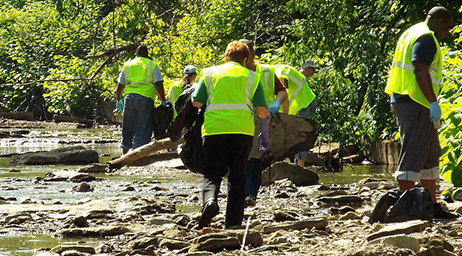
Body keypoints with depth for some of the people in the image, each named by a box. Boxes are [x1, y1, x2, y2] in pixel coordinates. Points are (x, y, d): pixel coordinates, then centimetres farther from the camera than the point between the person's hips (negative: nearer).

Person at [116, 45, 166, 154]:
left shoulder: (127, 65, 16)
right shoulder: (152, 65, 6)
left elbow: (120, 85, 15)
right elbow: (158, 85, -4)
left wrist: (118, 100, 26)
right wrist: (163, 101, 0)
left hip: (129, 97, 3)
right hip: (145, 98, -3)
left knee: (127, 129, 12)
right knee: (143, 129, -2)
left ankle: (125, 155, 16)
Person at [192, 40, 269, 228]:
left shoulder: (210, 73, 11)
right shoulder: (251, 77, 11)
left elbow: (196, 102, 5)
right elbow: (262, 111, 3)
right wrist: (264, 116, 26)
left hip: (214, 129, 0)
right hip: (242, 130, 0)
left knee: (212, 173, 5)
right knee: (237, 176, 9)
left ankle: (210, 199, -27)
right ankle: (233, 224, 7)